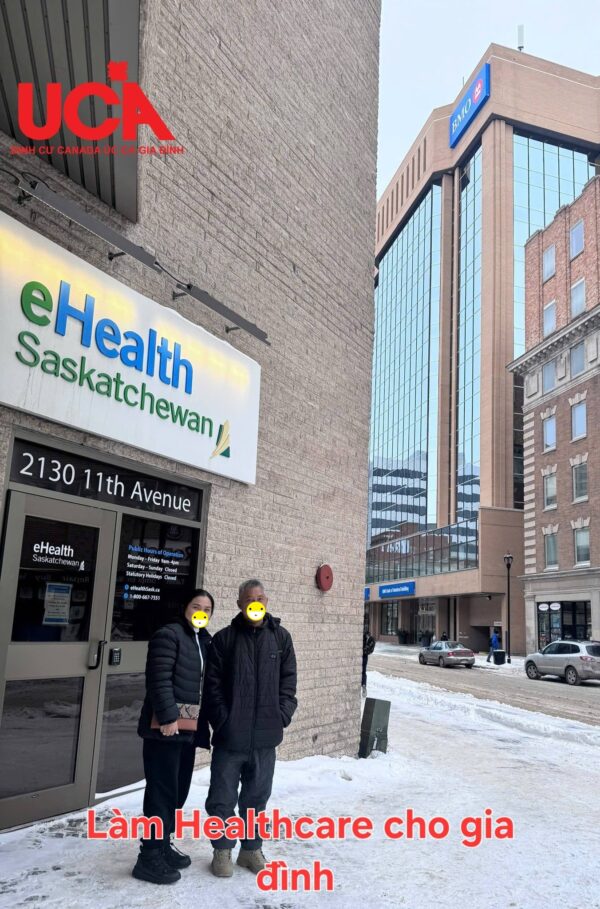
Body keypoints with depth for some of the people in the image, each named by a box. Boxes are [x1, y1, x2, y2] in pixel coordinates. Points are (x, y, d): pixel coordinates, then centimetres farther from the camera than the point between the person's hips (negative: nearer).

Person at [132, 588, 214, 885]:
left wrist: (204, 723, 16)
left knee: (178, 790, 15)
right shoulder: (169, 634, -9)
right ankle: (149, 857, 4)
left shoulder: (205, 641, 15)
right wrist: (168, 716, -22)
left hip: (189, 727, 8)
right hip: (166, 726, -8)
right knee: (162, 791, -5)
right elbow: (158, 678, -17)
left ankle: (162, 845, 29)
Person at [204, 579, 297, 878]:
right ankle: (222, 849, 25)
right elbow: (212, 684, -2)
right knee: (223, 797, 8)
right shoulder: (224, 638, -2)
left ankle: (251, 848, 31)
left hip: (265, 736, 2)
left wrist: (282, 715, -3)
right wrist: (223, 719, -9)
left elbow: (288, 681, 6)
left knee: (257, 797, 15)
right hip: (230, 735, -2)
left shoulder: (281, 637, 5)